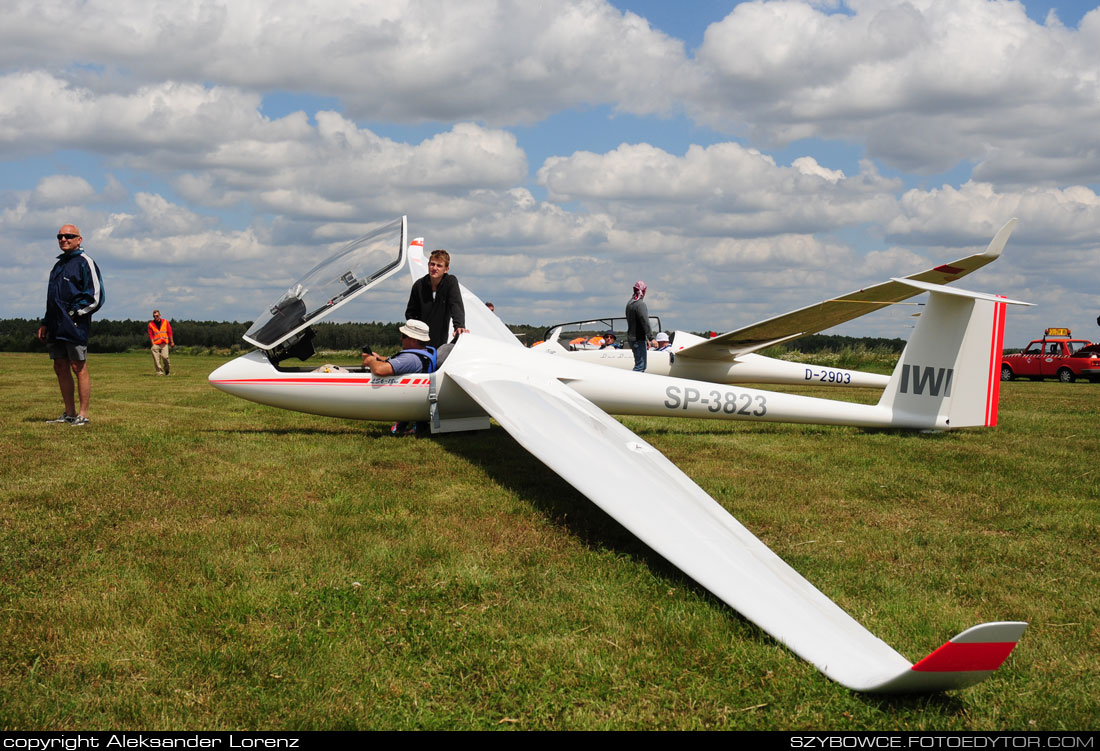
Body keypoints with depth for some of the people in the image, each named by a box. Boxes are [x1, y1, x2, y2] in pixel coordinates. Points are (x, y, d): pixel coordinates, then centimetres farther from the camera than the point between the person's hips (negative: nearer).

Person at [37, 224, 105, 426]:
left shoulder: (85, 262, -4)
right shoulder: (58, 265, 21)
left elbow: (95, 296, -11)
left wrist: (73, 313, -12)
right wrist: (45, 323, 18)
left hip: (75, 325, -8)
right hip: (56, 327, 8)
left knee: (78, 368, -6)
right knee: (60, 368, 8)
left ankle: (83, 415, -3)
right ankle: (69, 413, 15)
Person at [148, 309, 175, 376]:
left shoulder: (165, 322, 7)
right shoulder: (151, 324, 5)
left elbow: (169, 332, 9)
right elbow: (151, 335, 3)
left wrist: (171, 342, 7)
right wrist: (153, 345, -6)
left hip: (164, 343, -1)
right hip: (156, 344, 1)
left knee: (165, 357, -15)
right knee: (156, 359, -5)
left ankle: (167, 368, 10)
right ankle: (159, 372, 2)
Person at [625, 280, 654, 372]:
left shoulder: (629, 303, 14)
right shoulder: (640, 304, -16)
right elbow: (645, 322, -22)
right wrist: (651, 338, -21)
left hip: (631, 337, 10)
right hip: (639, 339, -10)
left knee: (641, 364, 15)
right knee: (640, 365, -10)